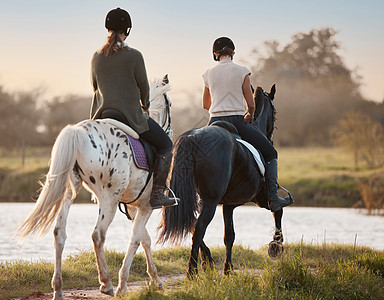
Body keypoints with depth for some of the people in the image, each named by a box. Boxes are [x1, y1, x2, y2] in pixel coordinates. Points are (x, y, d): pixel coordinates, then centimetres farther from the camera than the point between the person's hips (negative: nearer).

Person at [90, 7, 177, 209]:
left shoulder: (97, 57, 4)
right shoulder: (134, 56, -10)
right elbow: (144, 86, -1)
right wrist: (145, 107, 18)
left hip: (101, 115, 6)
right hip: (131, 115, -5)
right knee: (165, 146, 10)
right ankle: (157, 194, 1)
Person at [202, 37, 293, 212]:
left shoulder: (209, 74, 7)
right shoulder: (242, 72, -1)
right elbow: (251, 104, -1)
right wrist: (249, 116, 21)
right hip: (237, 122, -3)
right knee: (270, 153, 12)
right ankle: (273, 198, -1)